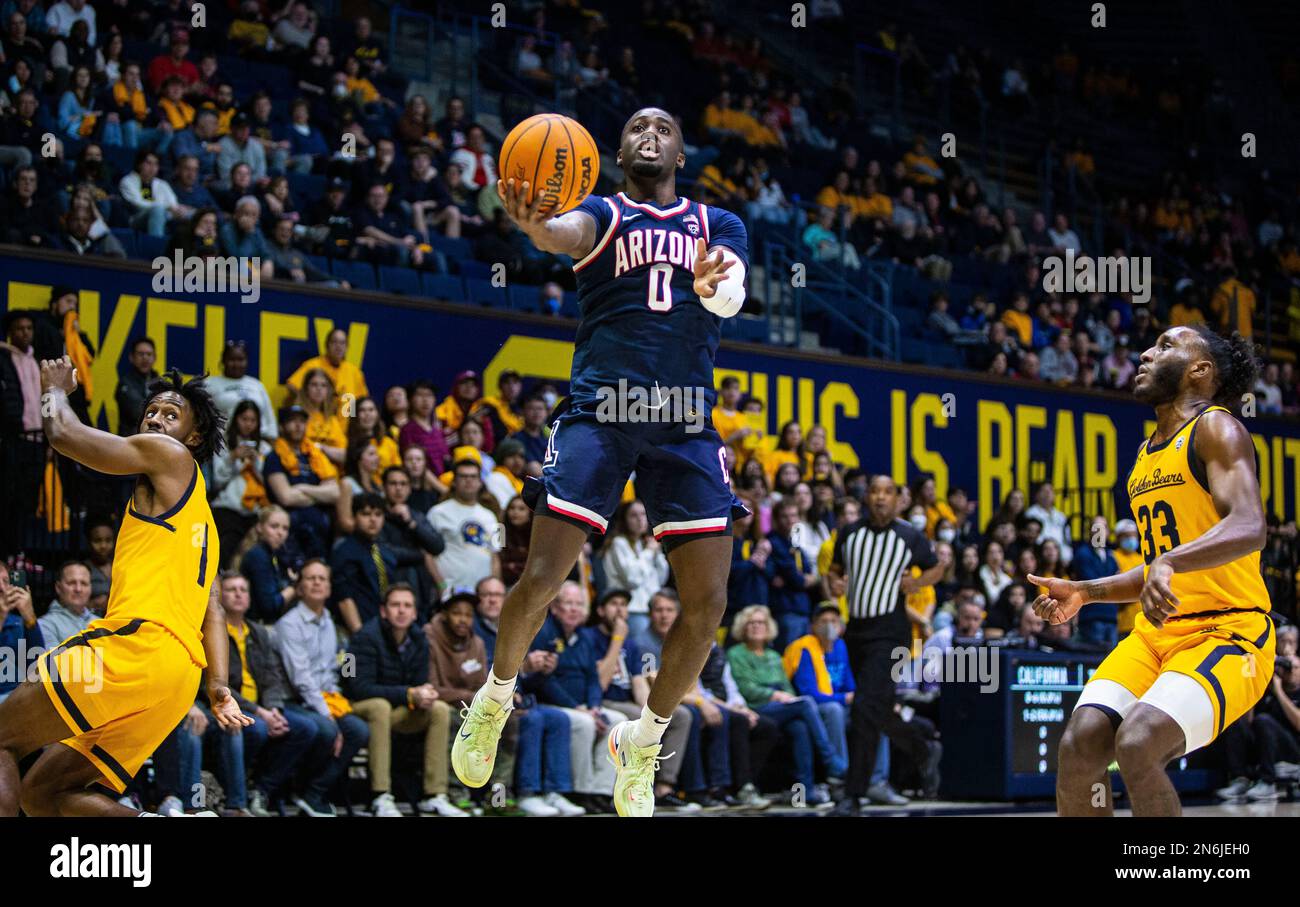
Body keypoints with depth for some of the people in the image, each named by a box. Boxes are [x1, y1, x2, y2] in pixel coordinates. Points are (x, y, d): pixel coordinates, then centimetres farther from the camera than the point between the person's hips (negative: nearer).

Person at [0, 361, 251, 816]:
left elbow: (63, 433, 0)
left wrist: (55, 387, 21)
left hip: (141, 643, -9)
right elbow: (212, 610, 22)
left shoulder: (170, 455, 5)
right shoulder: (197, 511, 32)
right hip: (175, 678, 9)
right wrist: (219, 685, 10)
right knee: (43, 792, 10)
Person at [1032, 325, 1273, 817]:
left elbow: (1249, 527, -26)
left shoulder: (1216, 429, -8)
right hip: (1156, 631, 8)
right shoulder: (1147, 455, 18)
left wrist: (1170, 562, -41)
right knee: (1079, 745, -12)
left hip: (1229, 632, -8)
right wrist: (1085, 593, 15)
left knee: (1136, 745, -28)